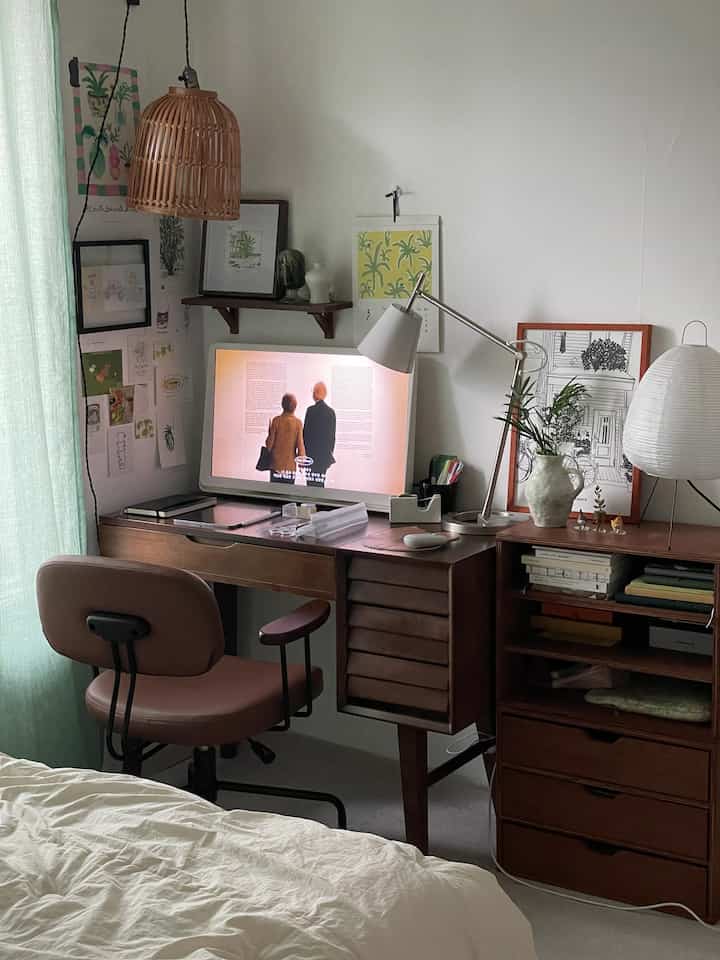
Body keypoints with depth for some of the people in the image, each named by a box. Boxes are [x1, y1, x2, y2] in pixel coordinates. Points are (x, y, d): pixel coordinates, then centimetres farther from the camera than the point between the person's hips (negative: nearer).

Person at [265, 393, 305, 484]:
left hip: (276, 464, 1)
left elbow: (270, 443, -3)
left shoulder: (276, 420, -6)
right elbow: (300, 445, -6)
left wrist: (269, 432, 18)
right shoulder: (298, 423, -7)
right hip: (291, 465, -1)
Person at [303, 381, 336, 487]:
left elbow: (306, 432, -10)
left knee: (312, 484, -5)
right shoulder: (331, 411, 7)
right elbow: (332, 436, 11)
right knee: (320, 484, 11)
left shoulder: (311, 410, -11)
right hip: (325, 455, 6)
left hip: (312, 454, -6)